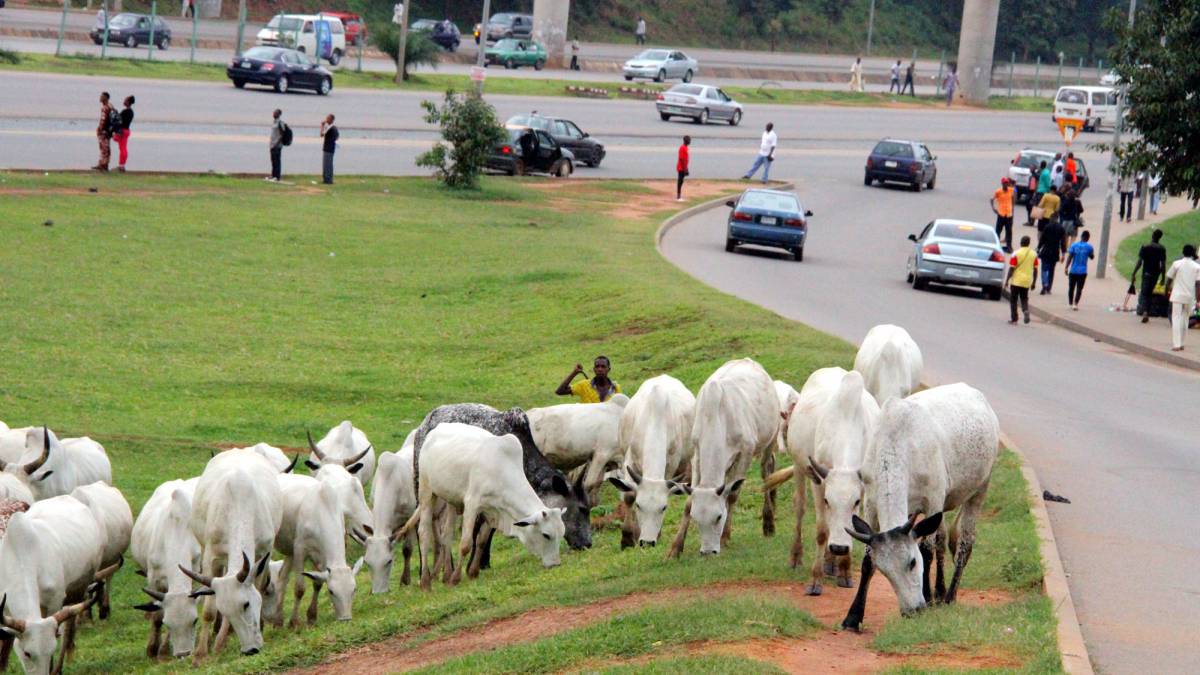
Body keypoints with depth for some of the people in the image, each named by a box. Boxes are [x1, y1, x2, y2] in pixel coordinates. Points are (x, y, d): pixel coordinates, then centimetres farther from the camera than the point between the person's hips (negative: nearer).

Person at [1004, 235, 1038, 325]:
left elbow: (1011, 269, -11)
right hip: (1027, 282, 3)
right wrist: (1034, 283, 13)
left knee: (1013, 300, 8)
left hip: (1016, 281, -3)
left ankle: (1014, 319, 7)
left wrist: (1006, 281, -4)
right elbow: (1035, 270, 5)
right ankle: (1026, 310, -13)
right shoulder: (1033, 254, 2)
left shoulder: (1016, 254, -10)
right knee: (1024, 299, 16)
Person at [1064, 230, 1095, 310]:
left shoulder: (1074, 245, -4)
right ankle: (1075, 304, -10)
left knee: (1071, 288, 14)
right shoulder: (1089, 247, -5)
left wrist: (1066, 267, -3)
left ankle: (1070, 303, 22)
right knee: (1079, 289, 2)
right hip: (1082, 272, -1)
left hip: (1073, 270, 1)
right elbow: (1092, 257, 9)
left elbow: (1069, 257, -7)